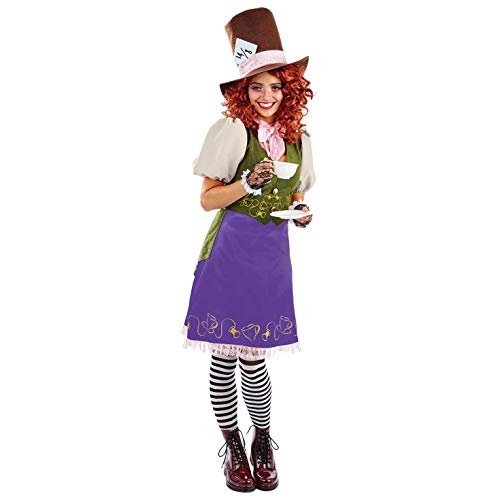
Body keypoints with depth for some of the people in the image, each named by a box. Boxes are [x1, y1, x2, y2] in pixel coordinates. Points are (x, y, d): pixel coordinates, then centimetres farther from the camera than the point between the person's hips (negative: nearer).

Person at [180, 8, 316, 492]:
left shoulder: (299, 139, 9)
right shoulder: (232, 129, -6)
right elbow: (208, 199, -5)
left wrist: (301, 212, 1)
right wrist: (249, 182, -19)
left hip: (273, 253, 3)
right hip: (230, 251, -3)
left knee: (252, 355, 8)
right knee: (225, 355, 3)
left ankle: (263, 443, 30)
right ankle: (233, 447, 24)